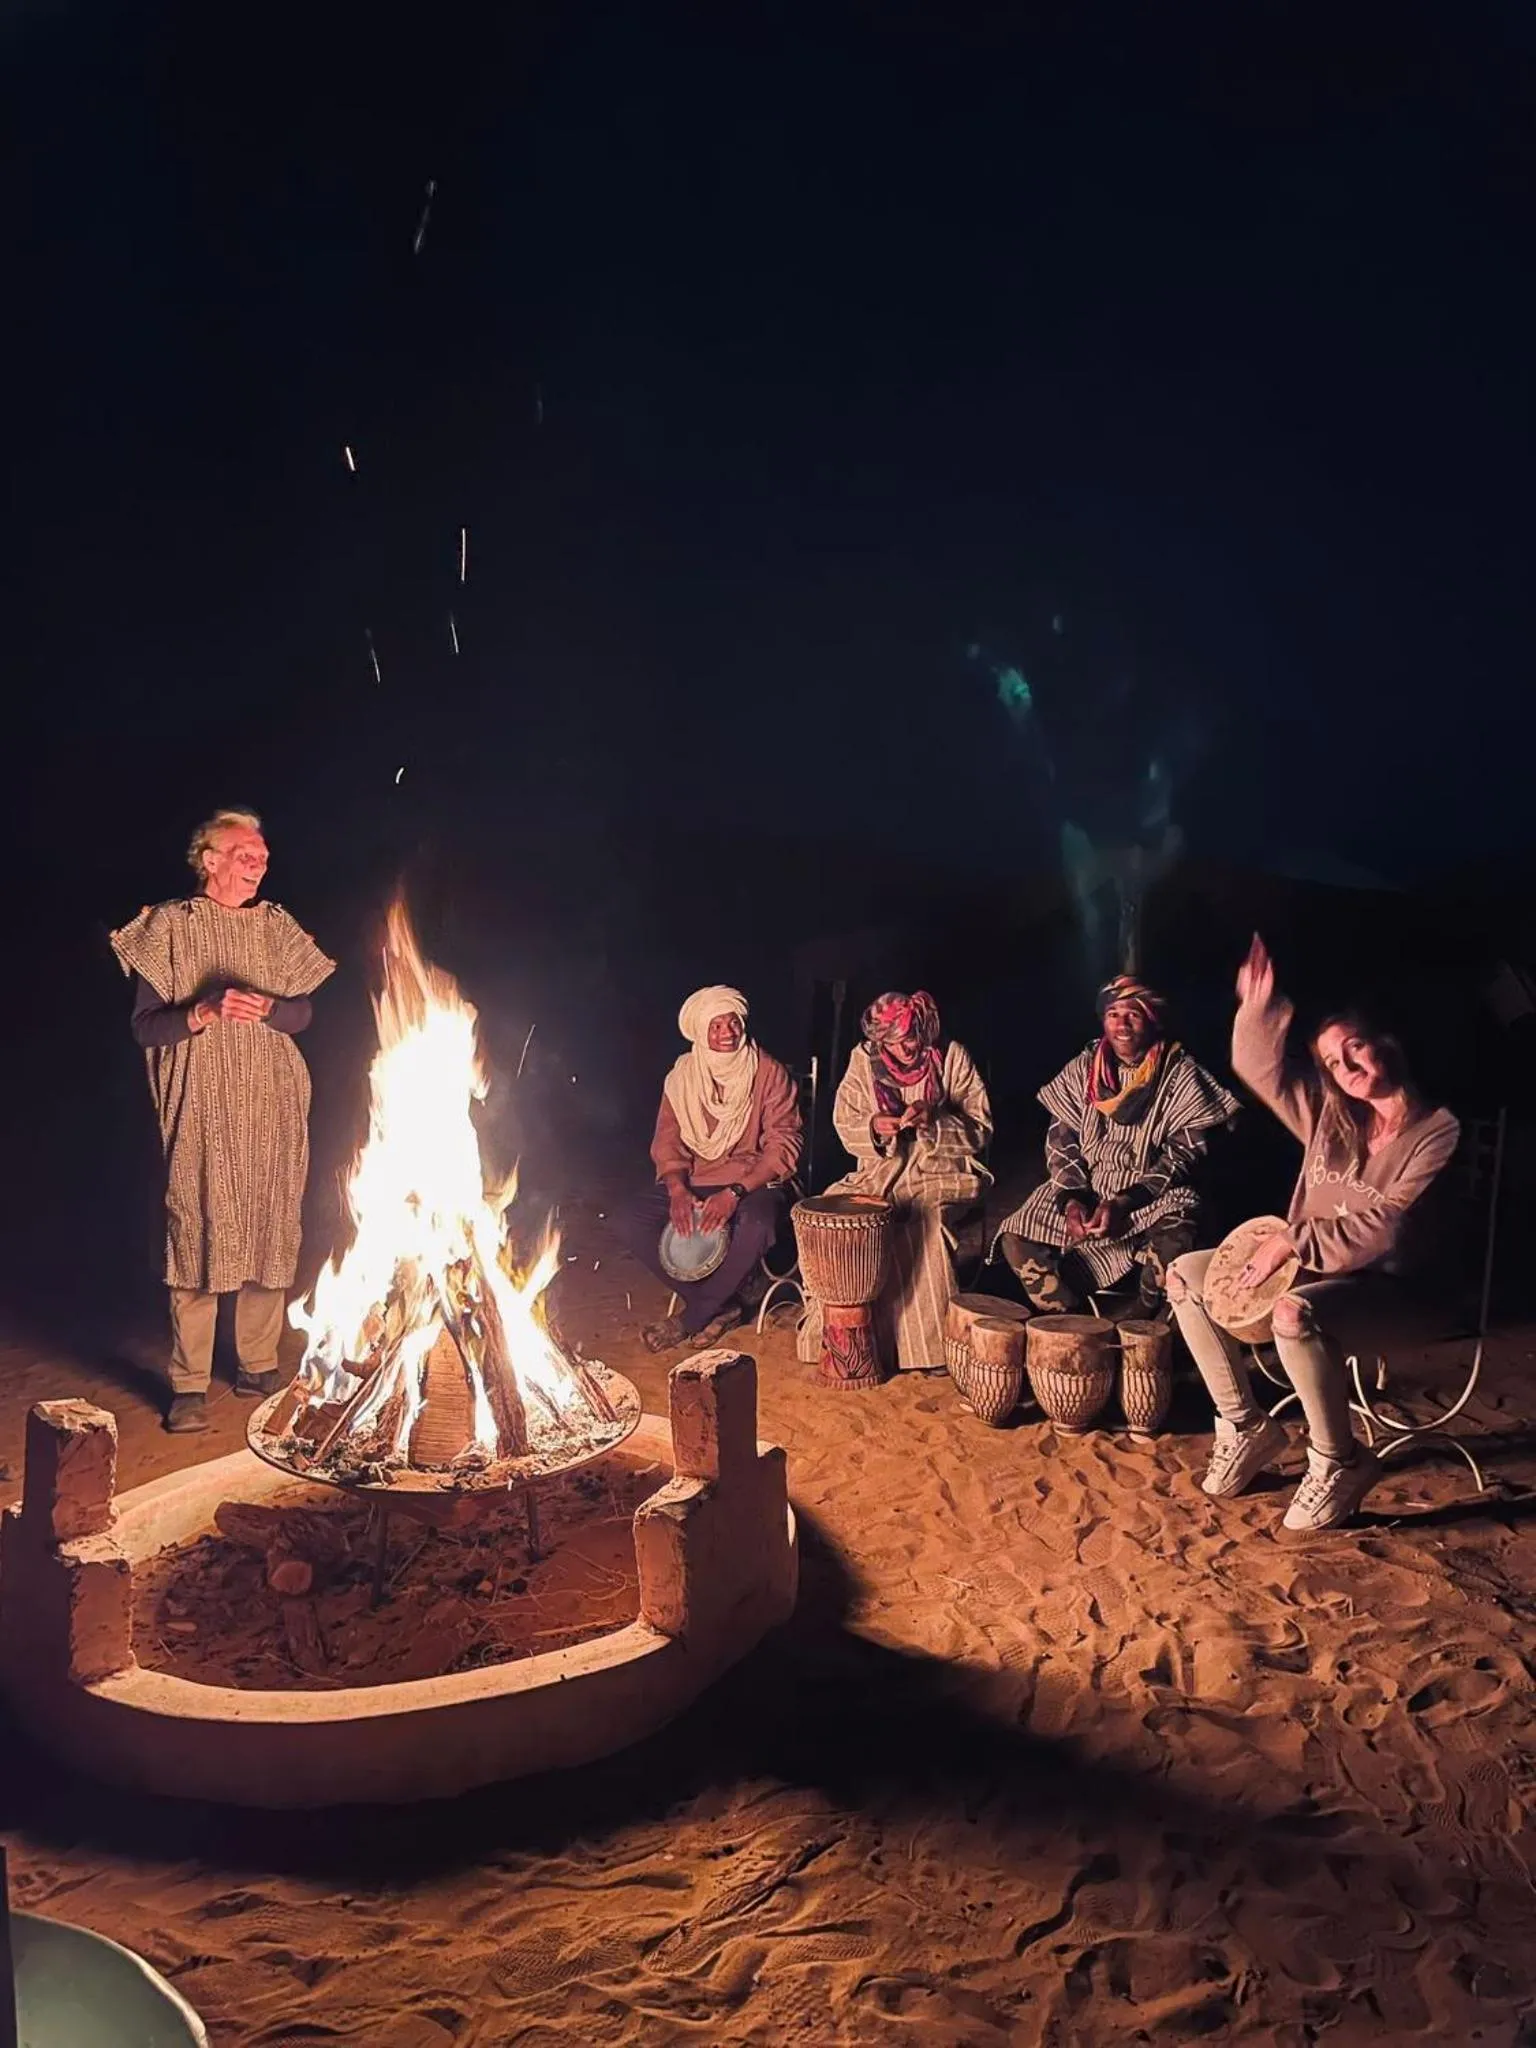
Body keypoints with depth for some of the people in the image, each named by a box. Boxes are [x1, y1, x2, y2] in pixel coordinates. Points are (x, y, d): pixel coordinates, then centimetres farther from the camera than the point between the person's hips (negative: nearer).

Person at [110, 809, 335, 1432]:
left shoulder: (276, 926, 12)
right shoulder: (172, 926, 1)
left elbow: (303, 1012, 5)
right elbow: (145, 1026, -4)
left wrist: (263, 1007, -16)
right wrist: (205, 1014, -21)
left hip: (273, 1110, 4)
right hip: (202, 1111, -3)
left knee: (271, 1235, 5)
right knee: (197, 1235, -6)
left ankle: (259, 1364, 19)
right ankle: (189, 1385, 1)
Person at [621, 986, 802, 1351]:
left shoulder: (770, 1073, -6)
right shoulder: (682, 1075, 5)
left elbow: (783, 1146, -11)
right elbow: (667, 1141, 4)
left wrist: (735, 1193, -25)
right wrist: (677, 1188, -17)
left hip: (754, 1182, -4)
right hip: (696, 1181, 4)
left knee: (755, 1226, -38)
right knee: (636, 1222, -21)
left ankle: (692, 1317, -15)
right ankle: (721, 1307, -10)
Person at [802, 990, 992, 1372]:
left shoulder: (952, 1057, -3)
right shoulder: (863, 1059, 2)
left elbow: (980, 1129, -1)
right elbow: (844, 1123, 6)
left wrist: (934, 1120, -19)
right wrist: (873, 1127, -16)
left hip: (939, 1172, -3)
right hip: (880, 1173, 3)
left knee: (918, 1218, -34)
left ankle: (924, 1346, -23)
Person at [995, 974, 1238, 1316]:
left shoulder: (1180, 1075, -7)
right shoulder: (1083, 1069, 4)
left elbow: (1184, 1153, -10)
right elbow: (1061, 1139, 3)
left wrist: (1125, 1203, -21)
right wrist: (1072, 1198, -15)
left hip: (1155, 1196, -4)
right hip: (1086, 1188, 4)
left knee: (1171, 1250, -35)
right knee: (1017, 1237, -17)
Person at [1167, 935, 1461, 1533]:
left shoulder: (1439, 1131, -12)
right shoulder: (1329, 1116, 5)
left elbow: (1386, 1227, -21)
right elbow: (1258, 1067, 6)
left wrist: (1291, 1241, -22)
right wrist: (1258, 1007, -11)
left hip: (1398, 1289, -8)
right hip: (1316, 1266, 8)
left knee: (1296, 1313, -39)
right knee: (1186, 1275, -1)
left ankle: (1339, 1462, -16)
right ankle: (1245, 1426, 4)